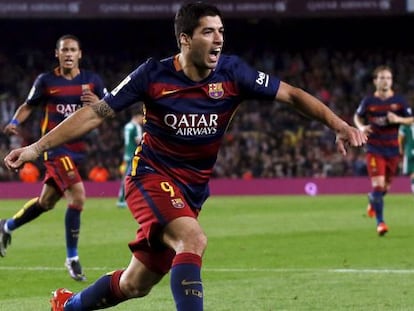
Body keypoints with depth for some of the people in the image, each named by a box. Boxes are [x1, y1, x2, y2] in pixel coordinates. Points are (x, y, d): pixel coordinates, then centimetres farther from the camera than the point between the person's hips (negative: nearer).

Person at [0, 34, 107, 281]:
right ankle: (72, 259, -8)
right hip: (56, 147, -5)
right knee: (78, 197, -21)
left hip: (78, 148, 5)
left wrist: (98, 103, -18)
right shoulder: (46, 81, -3)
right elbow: (29, 105, 9)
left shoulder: (92, 80, 3)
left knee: (47, 201, 16)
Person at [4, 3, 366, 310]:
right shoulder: (154, 75, -14)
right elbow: (95, 113, -8)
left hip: (191, 192, 4)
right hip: (151, 176, -4)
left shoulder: (232, 73, -10)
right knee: (193, 239, -33)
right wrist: (37, 147, -11)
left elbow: (291, 94, -7)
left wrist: (339, 124, -22)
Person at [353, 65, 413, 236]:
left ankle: (372, 200, 48)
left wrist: (398, 119, -14)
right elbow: (357, 117, 14)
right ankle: (380, 222, -10)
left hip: (393, 150, 2)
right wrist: (361, 127, -7)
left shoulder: (399, 101, -1)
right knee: (378, 184, -15)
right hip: (374, 149, -2)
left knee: (386, 186, 13)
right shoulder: (368, 101, -2)